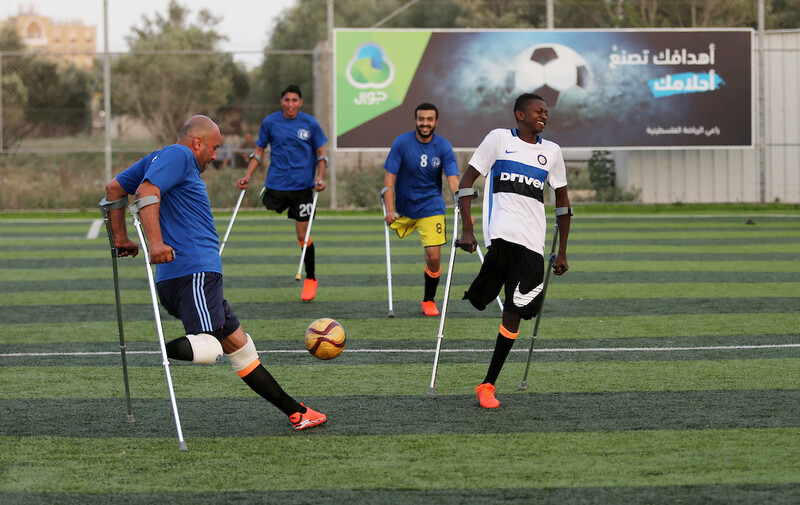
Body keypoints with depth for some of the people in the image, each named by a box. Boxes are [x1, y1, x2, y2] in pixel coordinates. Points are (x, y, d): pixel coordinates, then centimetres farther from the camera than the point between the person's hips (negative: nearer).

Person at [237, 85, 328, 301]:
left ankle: (310, 278, 17)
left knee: (303, 235, 1)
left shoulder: (310, 123, -1)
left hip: (302, 186, -1)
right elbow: (259, 151, 10)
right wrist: (247, 176, 0)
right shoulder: (270, 122, 1)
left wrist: (320, 178, -9)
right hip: (275, 184, 1)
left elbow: (321, 153, 7)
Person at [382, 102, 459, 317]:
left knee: (434, 256, -11)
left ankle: (429, 301, 8)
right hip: (403, 207, 1)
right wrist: (390, 210, -23)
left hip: (431, 208, -1)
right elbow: (390, 177, -12)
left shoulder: (443, 146, -8)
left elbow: (453, 180, -14)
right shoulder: (402, 142, -11)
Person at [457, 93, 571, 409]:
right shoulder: (499, 139, 6)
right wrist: (466, 229, -7)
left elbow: (562, 201, 24)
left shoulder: (552, 152, 17)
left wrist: (562, 253, 20)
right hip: (502, 234, -2)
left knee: (514, 313, -2)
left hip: (533, 242, 2)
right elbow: (467, 181, 4)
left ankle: (488, 385, 6)